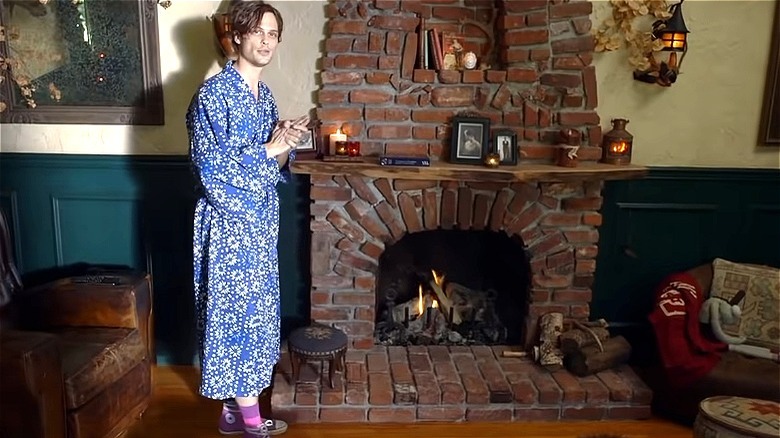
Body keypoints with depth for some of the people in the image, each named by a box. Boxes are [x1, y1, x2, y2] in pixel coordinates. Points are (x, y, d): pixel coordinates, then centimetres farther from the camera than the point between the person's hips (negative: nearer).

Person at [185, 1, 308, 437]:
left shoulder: (265, 95, 11)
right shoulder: (213, 93, -13)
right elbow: (212, 168, -19)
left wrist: (286, 145, -7)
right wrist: (270, 147, -17)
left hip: (261, 221, 8)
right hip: (229, 224, -8)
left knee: (253, 311, 14)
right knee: (239, 312, 1)